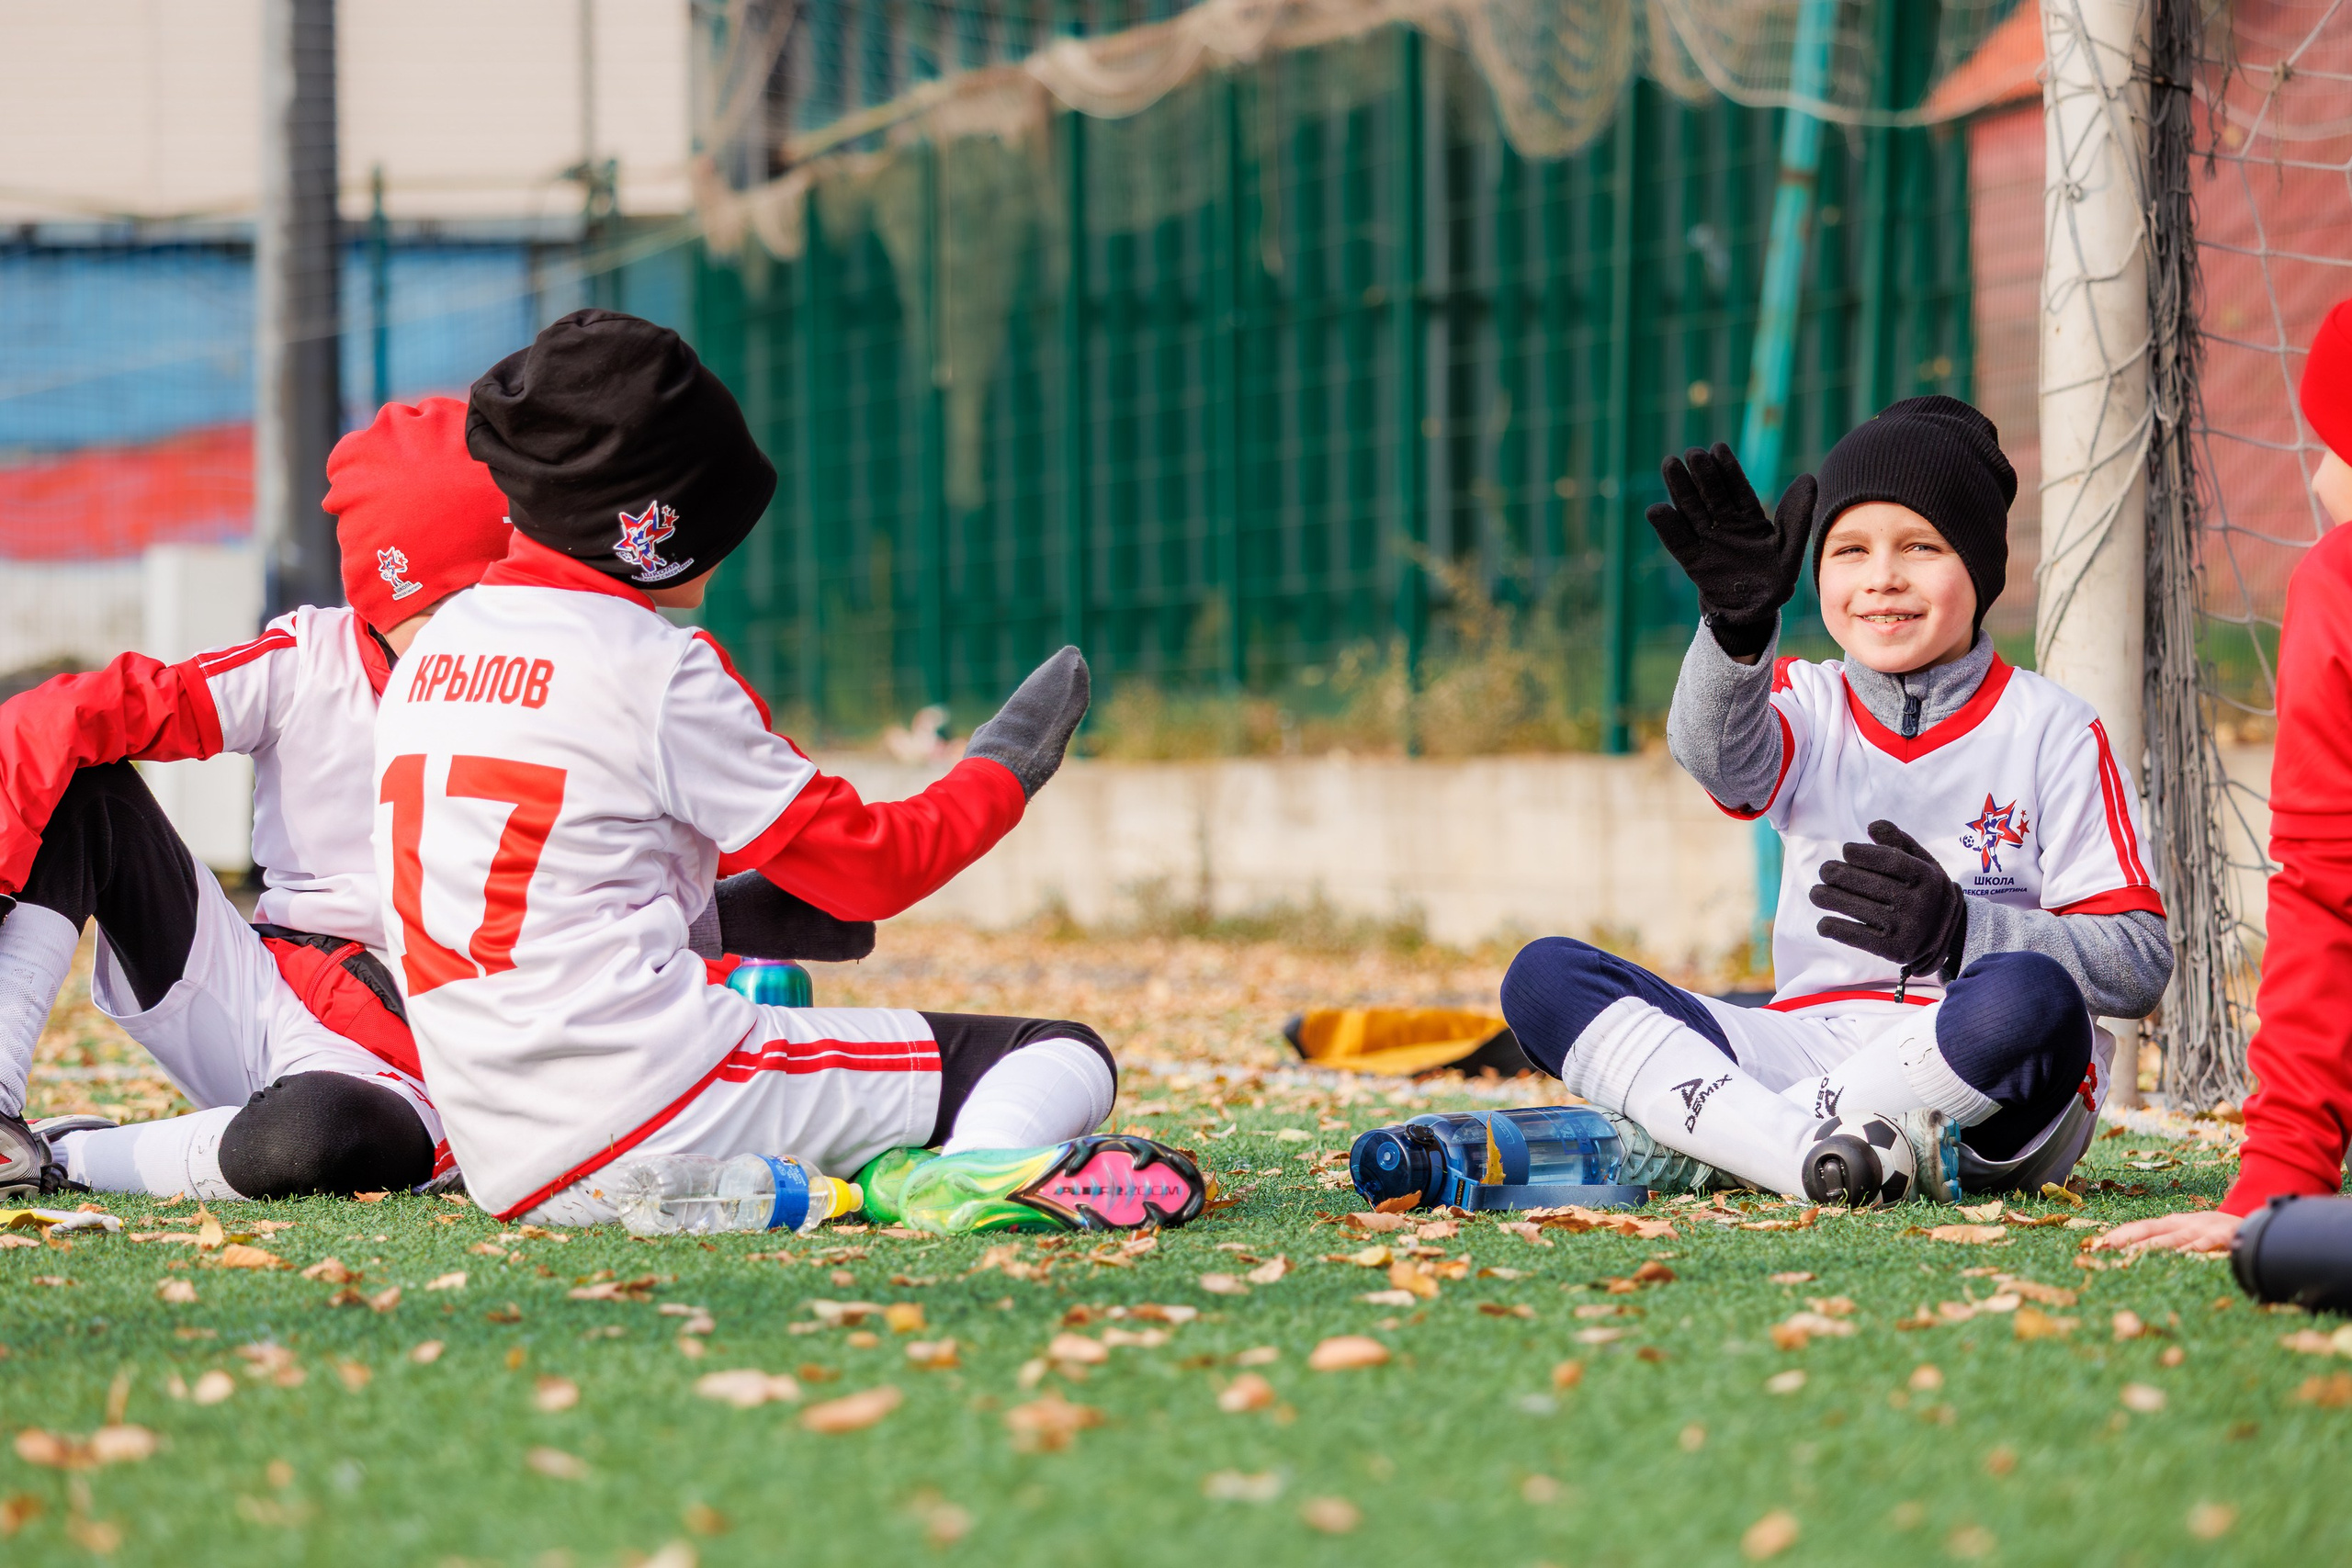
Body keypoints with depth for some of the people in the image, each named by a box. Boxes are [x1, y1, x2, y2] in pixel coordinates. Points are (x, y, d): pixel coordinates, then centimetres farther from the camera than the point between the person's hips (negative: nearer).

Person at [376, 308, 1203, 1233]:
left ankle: (880, 1172, 0)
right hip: (650, 1104, -8)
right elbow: (869, 868, -1)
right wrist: (1001, 773, 15)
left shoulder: (437, 648, 16)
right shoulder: (654, 669, -7)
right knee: (1064, 1054, -4)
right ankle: (970, 1173, -34)